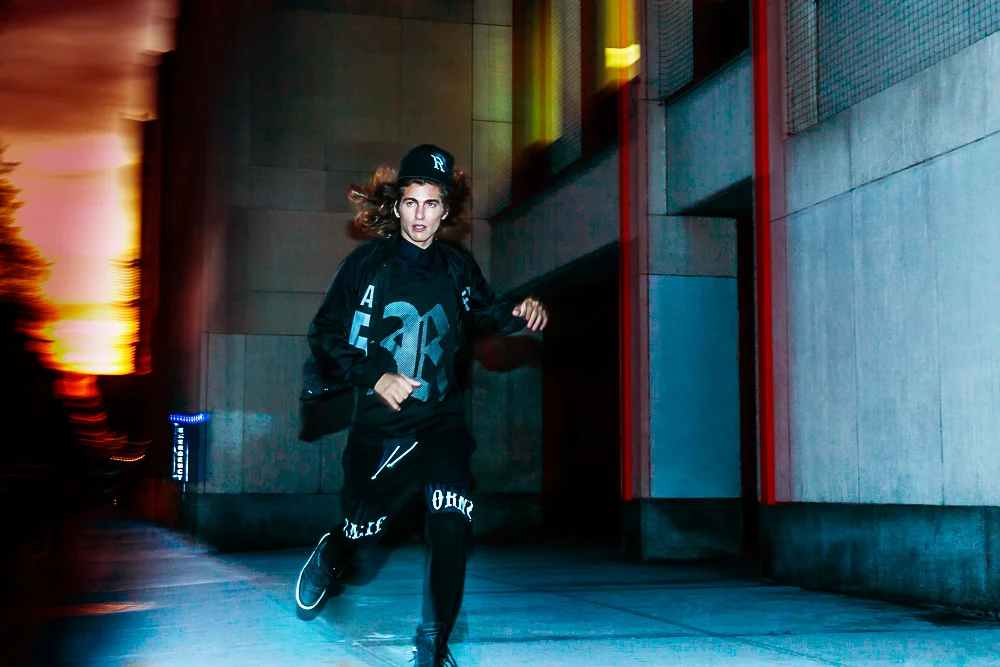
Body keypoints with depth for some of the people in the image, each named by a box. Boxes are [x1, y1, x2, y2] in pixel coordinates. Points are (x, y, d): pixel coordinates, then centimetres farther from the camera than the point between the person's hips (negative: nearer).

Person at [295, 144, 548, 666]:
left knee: (453, 523, -19)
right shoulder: (367, 264, -6)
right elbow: (326, 334, -4)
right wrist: (374, 377, -17)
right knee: (361, 534, 12)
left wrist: (519, 313, -3)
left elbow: (484, 312, 19)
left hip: (442, 422, 1)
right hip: (378, 427, -1)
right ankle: (330, 557, 52)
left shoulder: (458, 268, 2)